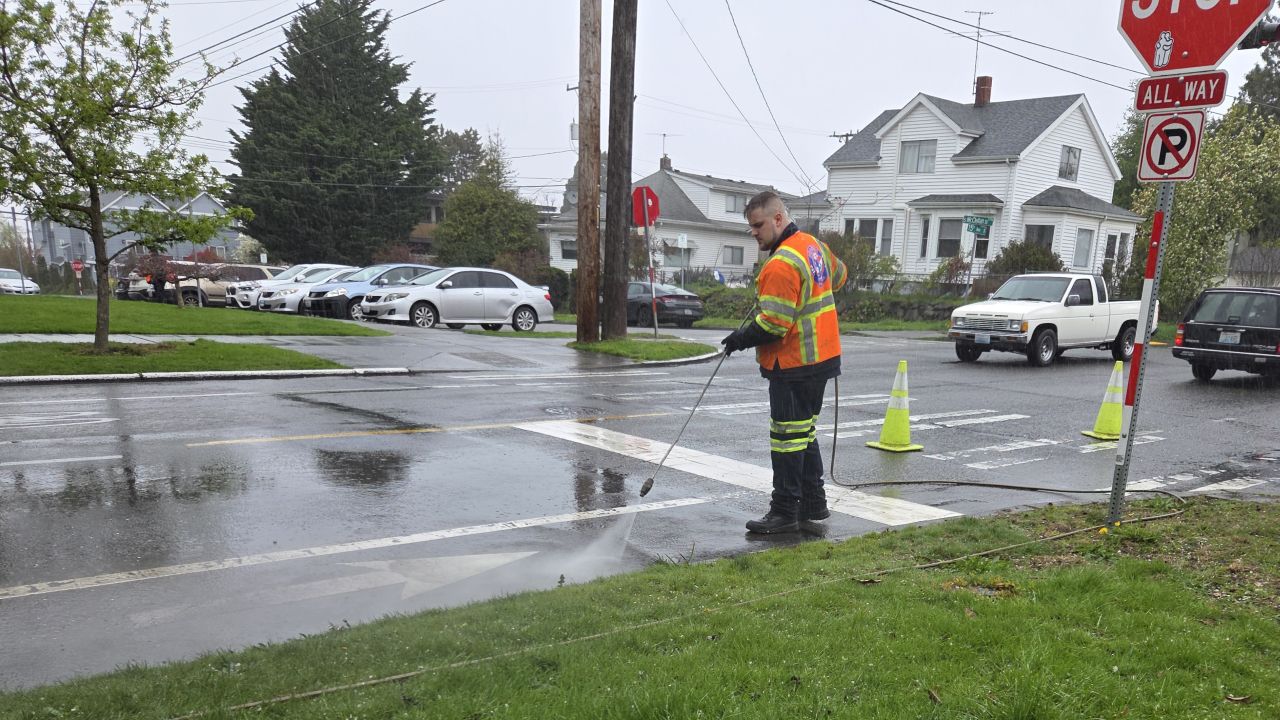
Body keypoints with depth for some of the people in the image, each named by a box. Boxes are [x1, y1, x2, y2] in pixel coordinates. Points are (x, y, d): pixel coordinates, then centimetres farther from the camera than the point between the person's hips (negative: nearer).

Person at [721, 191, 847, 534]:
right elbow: (839, 275, 28)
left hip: (794, 366, -10)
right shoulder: (815, 245, 9)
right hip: (822, 358, 10)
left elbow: (774, 323, -25)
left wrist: (741, 338, -10)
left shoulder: (781, 265, -22)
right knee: (805, 431, 19)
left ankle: (785, 512, 5)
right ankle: (813, 503, 29)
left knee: (788, 437, -3)